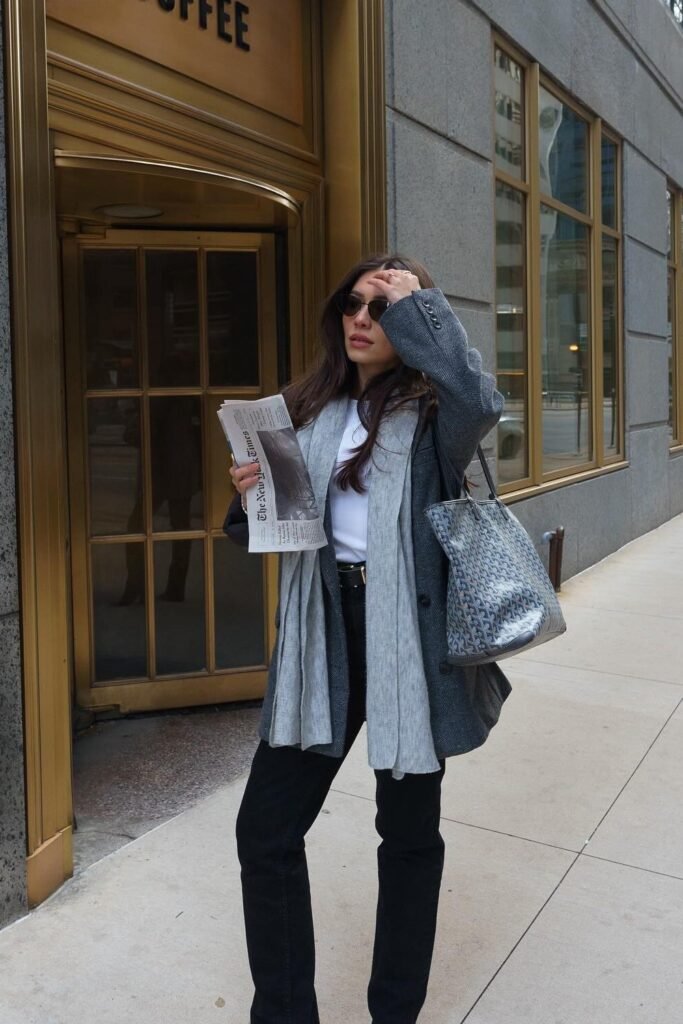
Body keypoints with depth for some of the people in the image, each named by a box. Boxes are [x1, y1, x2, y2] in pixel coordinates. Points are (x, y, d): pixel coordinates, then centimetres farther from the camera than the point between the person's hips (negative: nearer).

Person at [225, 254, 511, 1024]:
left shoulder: (431, 411, -4)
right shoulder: (311, 409, 10)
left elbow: (480, 402, -30)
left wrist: (420, 305, -18)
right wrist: (251, 495, -7)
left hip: (407, 631, -4)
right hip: (322, 628, 5)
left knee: (409, 832, 12)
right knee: (265, 828, 5)